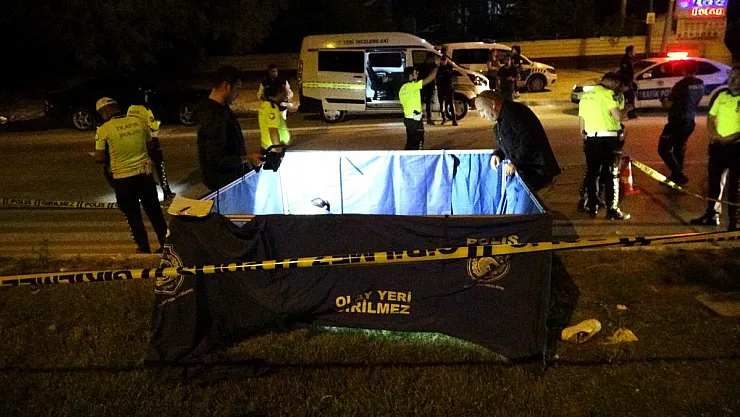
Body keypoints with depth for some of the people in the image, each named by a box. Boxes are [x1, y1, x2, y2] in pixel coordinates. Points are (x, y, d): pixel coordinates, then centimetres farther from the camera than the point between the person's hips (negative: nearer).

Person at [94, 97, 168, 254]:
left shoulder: (104, 129, -9)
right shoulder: (139, 122, 2)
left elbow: (100, 159, -7)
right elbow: (151, 149, 9)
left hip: (123, 177, -3)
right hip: (144, 173, 3)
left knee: (133, 216, 11)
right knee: (154, 211, 15)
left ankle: (143, 247, 18)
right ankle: (165, 243, 20)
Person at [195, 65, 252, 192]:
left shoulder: (221, 108, 6)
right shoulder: (213, 116, -26)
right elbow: (216, 159, -27)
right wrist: (246, 159, -25)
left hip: (231, 174, 9)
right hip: (224, 181, -9)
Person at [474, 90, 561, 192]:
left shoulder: (513, 112, -15)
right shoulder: (502, 119, 17)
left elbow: (528, 141, -23)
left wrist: (515, 163, -24)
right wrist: (497, 154, 3)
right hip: (523, 170, 9)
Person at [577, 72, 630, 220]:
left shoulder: (585, 95, 15)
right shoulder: (608, 94, -8)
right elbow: (618, 116, -16)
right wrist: (621, 108, 5)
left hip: (591, 139, 6)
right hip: (608, 139, -6)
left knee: (592, 174, 12)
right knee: (611, 175, -1)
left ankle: (592, 207, 17)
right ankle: (612, 210, -2)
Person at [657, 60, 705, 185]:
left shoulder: (682, 85, -19)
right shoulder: (700, 84, 5)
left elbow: (668, 104, -17)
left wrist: (664, 101, 6)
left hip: (678, 122, -8)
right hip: (690, 122, 8)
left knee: (663, 148, -2)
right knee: (679, 149, 21)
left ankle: (679, 176, -9)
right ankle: (677, 175, 30)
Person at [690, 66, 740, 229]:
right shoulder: (722, 96, 7)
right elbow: (711, 119, 12)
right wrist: (714, 135, -4)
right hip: (717, 146, 5)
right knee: (714, 182, 13)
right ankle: (711, 215, 26)